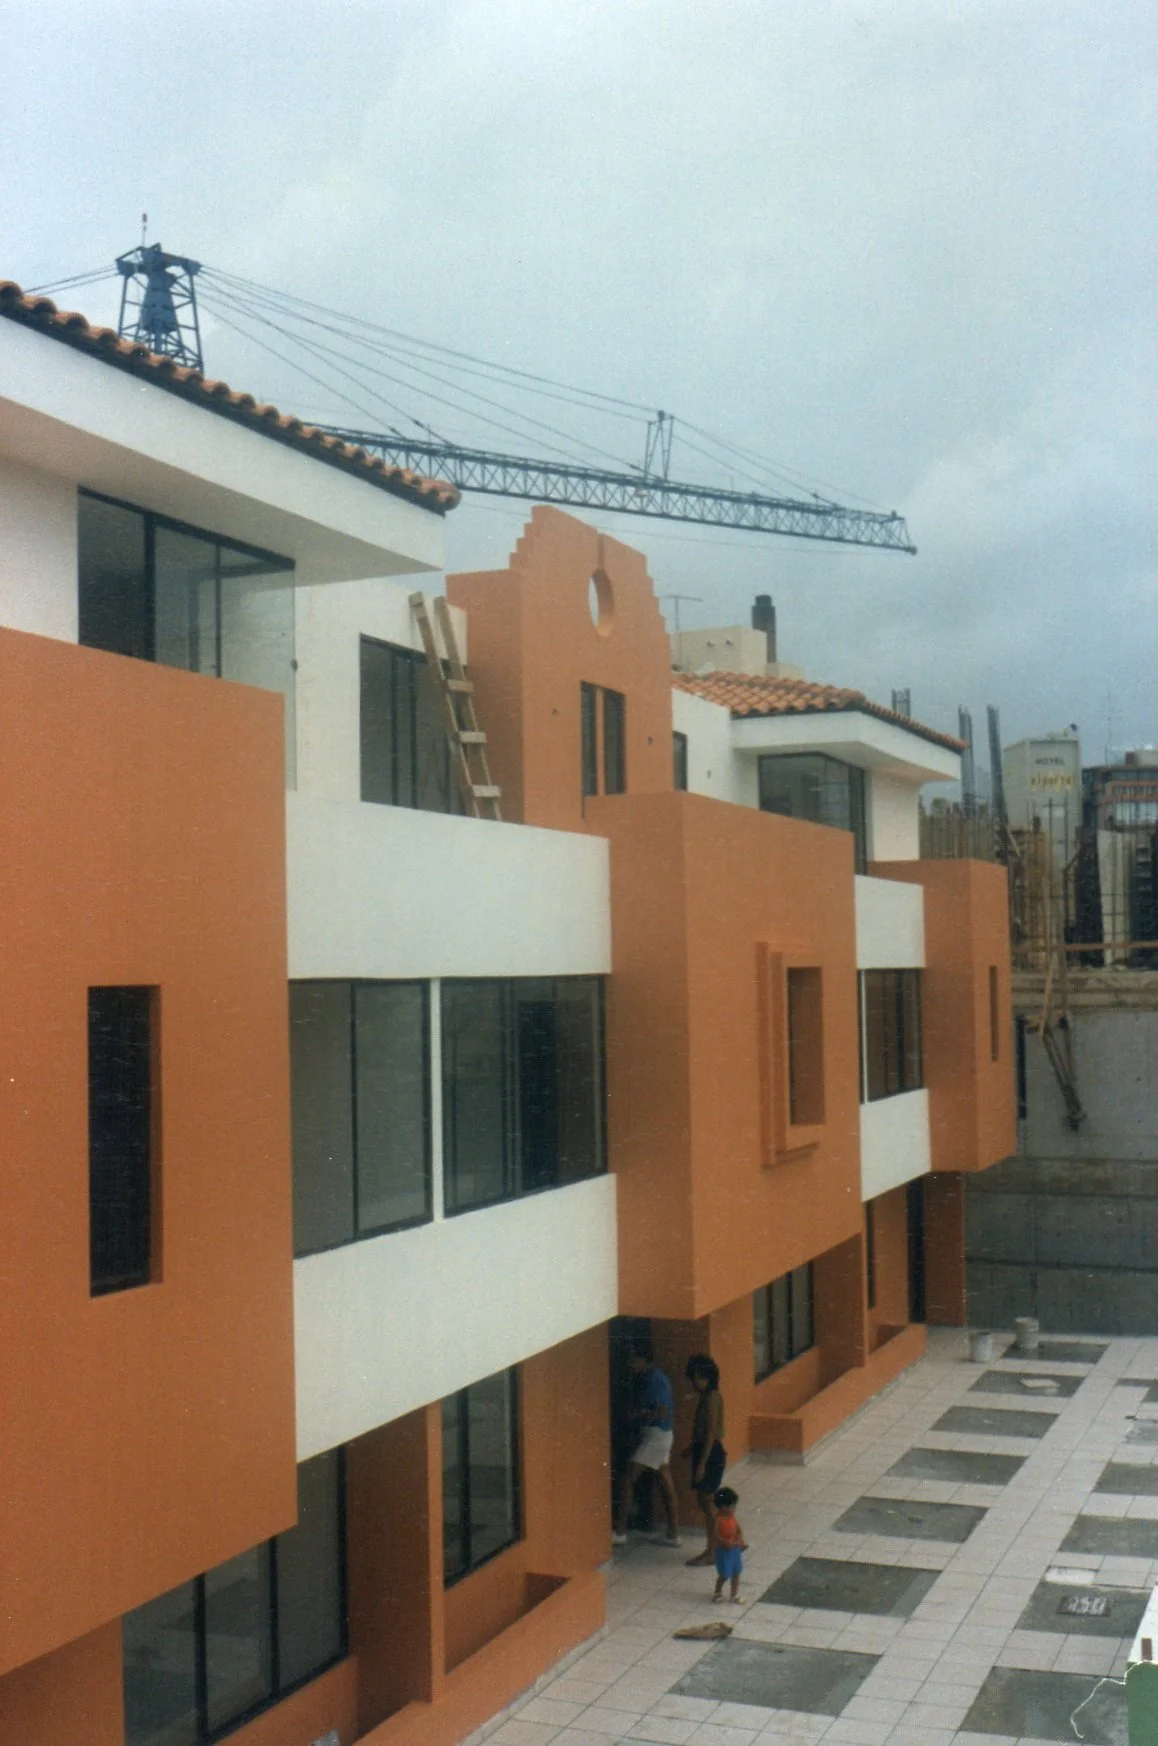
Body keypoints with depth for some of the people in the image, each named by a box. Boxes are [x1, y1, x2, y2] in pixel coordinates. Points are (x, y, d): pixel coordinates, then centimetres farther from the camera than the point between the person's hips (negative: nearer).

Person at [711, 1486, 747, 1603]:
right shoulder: (718, 1520, -24)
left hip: (735, 1550, 7)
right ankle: (718, 1593, 29)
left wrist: (741, 1541, -8)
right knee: (724, 1575, 5)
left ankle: (735, 1595, 29)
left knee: (736, 1573, 15)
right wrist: (728, 1543, -32)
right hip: (724, 1551, -7)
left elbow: (738, 1529, 8)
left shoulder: (731, 1516, -1)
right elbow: (716, 1537, -25)